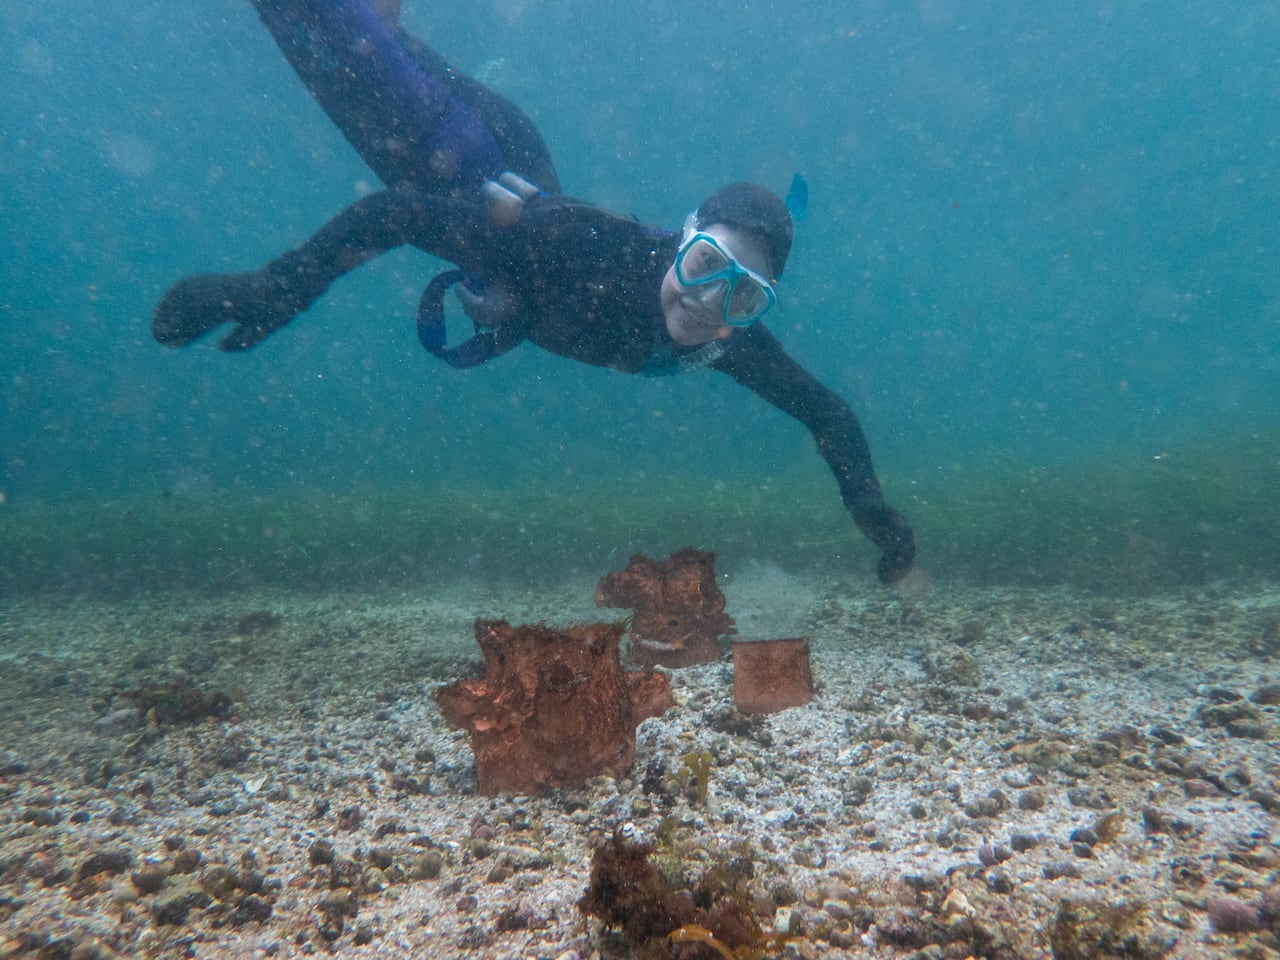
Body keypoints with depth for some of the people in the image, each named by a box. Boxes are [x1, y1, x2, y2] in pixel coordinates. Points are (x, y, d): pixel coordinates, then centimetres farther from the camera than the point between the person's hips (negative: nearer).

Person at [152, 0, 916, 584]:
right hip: (477, 168, -4)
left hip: (527, 201, 4)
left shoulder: (728, 343, -29)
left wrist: (871, 507, -27)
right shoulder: (590, 245, -44)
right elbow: (399, 210, -38)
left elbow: (824, 410, -16)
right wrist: (270, 290, -39)